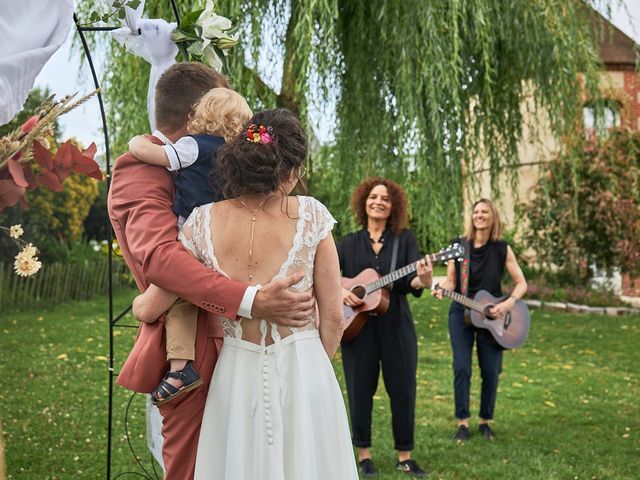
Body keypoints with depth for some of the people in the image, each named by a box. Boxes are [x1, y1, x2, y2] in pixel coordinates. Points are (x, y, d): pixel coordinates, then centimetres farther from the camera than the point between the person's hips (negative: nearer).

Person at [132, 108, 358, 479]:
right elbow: (333, 317, -5)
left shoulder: (204, 222, -7)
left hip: (239, 375, 1)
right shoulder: (311, 215, -9)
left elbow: (151, 308, -2)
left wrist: (139, 304, 22)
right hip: (304, 371, -1)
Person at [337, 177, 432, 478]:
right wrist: (340, 291, -16)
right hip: (356, 326, 0)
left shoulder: (405, 238, 3)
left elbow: (411, 280, -10)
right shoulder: (349, 243, 5)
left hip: (396, 326, 0)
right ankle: (364, 455, 20)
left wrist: (422, 280, -32)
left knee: (403, 390, 4)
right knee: (360, 390, 6)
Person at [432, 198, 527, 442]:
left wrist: (509, 303, -17)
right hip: (461, 313, 0)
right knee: (461, 368, -6)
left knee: (491, 371, 1)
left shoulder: (502, 249, -2)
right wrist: (441, 290, -20)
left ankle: (485, 421, 19)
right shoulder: (458, 245, -1)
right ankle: (463, 423, 5)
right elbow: (451, 280, 2)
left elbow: (521, 283, 0)